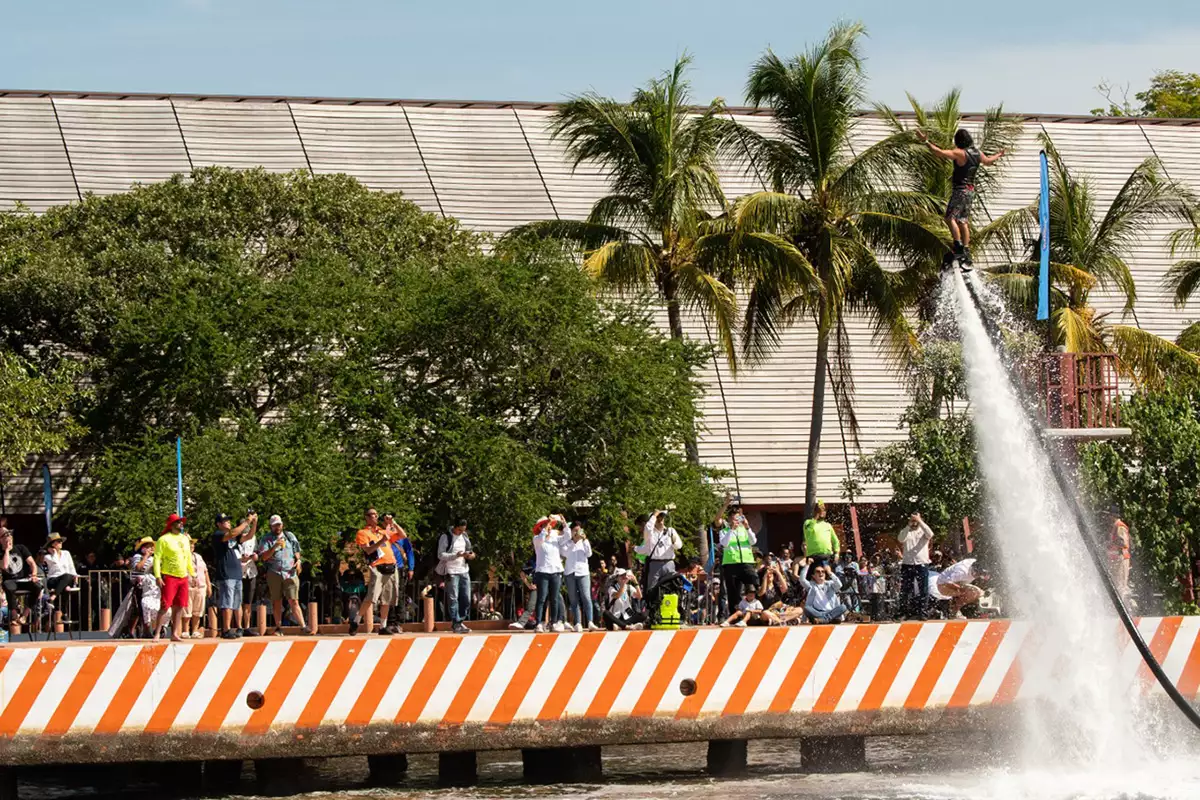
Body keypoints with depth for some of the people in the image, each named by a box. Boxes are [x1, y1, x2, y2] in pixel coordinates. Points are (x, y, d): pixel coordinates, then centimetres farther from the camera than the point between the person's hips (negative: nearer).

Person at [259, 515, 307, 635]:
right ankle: (278, 628, 11)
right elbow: (263, 557, -7)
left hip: (290, 572, 0)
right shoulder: (266, 540, 4)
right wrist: (275, 546, -18)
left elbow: (297, 551, 21)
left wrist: (298, 561, 1)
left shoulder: (290, 536, 14)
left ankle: (303, 626, -12)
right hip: (274, 574, 0)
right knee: (276, 602, 3)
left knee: (293, 601, -8)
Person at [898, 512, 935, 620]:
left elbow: (930, 534, -15)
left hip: (922, 563, -1)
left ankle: (922, 613, -1)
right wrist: (908, 526, -17)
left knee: (923, 590, -4)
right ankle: (906, 613, 5)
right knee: (905, 590, 1)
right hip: (907, 564, 1)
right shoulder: (906, 532, 12)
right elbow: (900, 538, -10)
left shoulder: (923, 531, 8)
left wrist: (920, 522, -18)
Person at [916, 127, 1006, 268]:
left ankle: (958, 248, -21)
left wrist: (926, 142, -23)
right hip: (971, 190, 8)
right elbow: (988, 161, 29)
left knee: (950, 218, -11)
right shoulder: (977, 154, 9)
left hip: (960, 190, -8)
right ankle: (966, 251, 13)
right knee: (963, 221, 13)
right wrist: (998, 156, 50)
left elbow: (941, 153, -26)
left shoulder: (960, 153, -15)